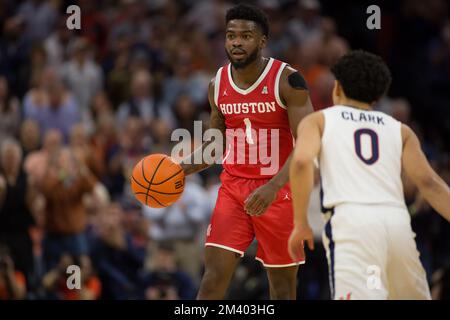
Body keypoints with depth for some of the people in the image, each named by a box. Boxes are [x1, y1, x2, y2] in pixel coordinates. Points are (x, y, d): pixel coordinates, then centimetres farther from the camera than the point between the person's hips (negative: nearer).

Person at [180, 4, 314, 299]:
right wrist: (183, 168, 1)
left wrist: (273, 187, -30)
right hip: (234, 188, 4)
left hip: (279, 192, -4)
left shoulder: (287, 80, -12)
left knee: (283, 283, 4)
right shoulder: (218, 85, 5)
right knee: (214, 274, -10)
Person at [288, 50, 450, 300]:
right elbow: (428, 183, 11)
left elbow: (302, 162, -2)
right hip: (398, 220, 3)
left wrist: (300, 223, 3)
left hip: (351, 221, -3)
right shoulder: (400, 130, 24)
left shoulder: (319, 120, 18)